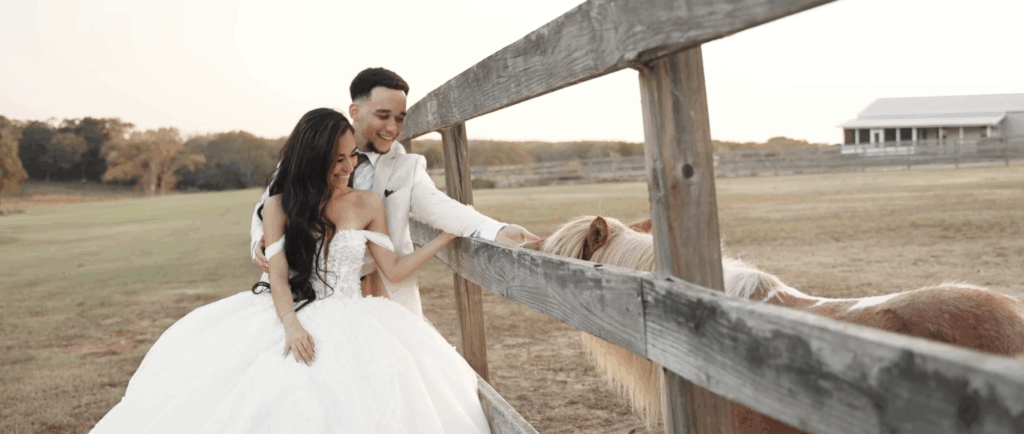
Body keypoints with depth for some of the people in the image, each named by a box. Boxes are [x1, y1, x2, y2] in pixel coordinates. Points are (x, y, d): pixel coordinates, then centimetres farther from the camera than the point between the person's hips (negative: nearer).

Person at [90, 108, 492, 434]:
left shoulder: (368, 204, 7)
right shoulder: (280, 206, 5)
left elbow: (393, 270, 6)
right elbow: (278, 275, -3)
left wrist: (446, 235, 3)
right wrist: (291, 325, -21)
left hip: (349, 316, 0)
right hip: (292, 314, 1)